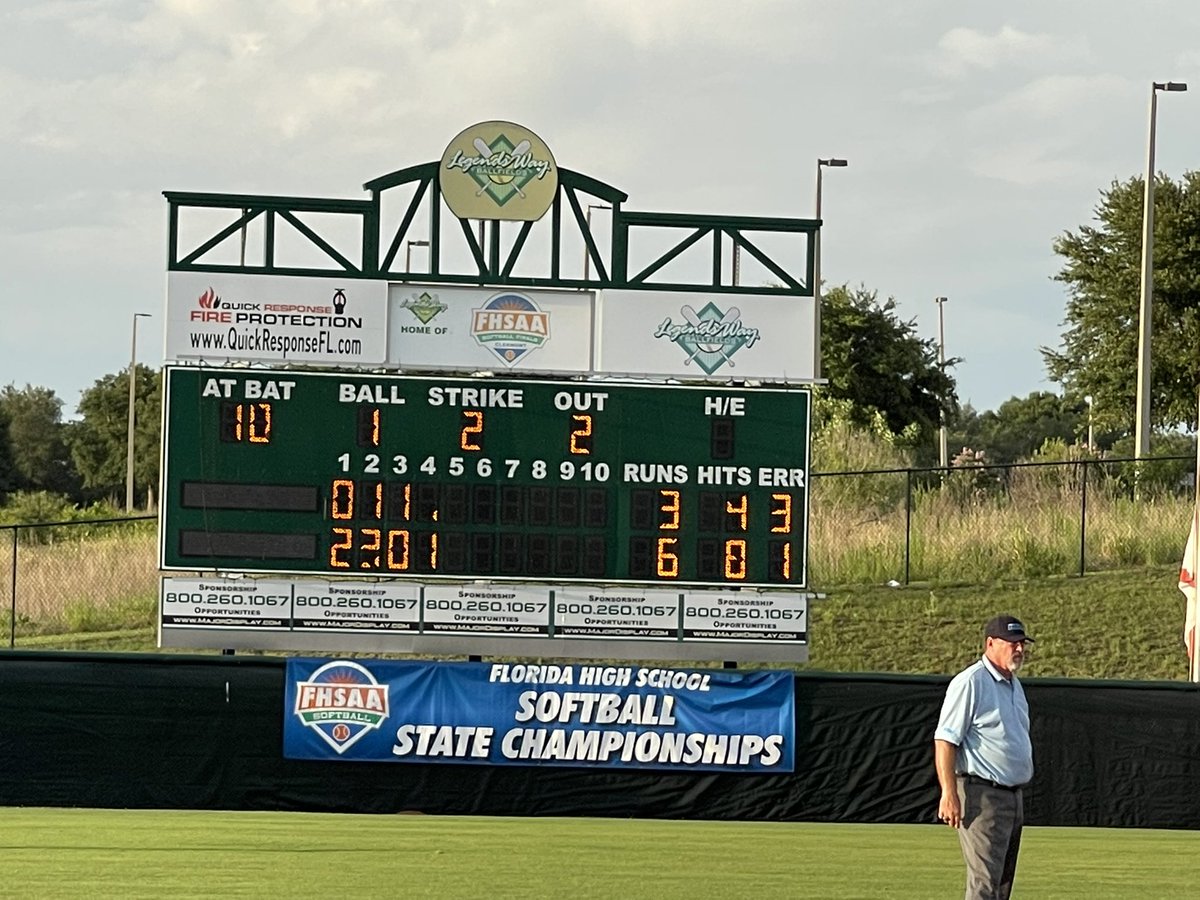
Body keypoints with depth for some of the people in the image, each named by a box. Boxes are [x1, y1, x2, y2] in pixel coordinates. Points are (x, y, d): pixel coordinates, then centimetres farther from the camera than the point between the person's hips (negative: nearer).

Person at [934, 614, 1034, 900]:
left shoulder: (1014, 685, 17)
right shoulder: (970, 683, -12)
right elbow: (945, 740, -16)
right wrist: (949, 795, -23)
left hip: (1014, 797, 10)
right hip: (983, 794, -10)